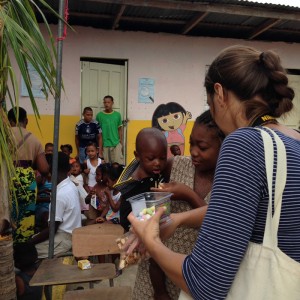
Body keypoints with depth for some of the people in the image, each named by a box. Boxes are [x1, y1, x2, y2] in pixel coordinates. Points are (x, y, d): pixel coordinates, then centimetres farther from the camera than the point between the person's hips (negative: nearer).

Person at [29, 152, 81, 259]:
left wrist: (30, 242, -11)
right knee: (33, 237, 15)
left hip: (64, 238, -9)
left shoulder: (60, 195, -25)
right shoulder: (71, 186, 2)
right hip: (72, 233, 9)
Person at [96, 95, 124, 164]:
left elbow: (120, 129, 8)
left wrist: (121, 144, 5)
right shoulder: (99, 115, 0)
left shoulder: (117, 115, 3)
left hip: (116, 144, 1)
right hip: (104, 145, 0)